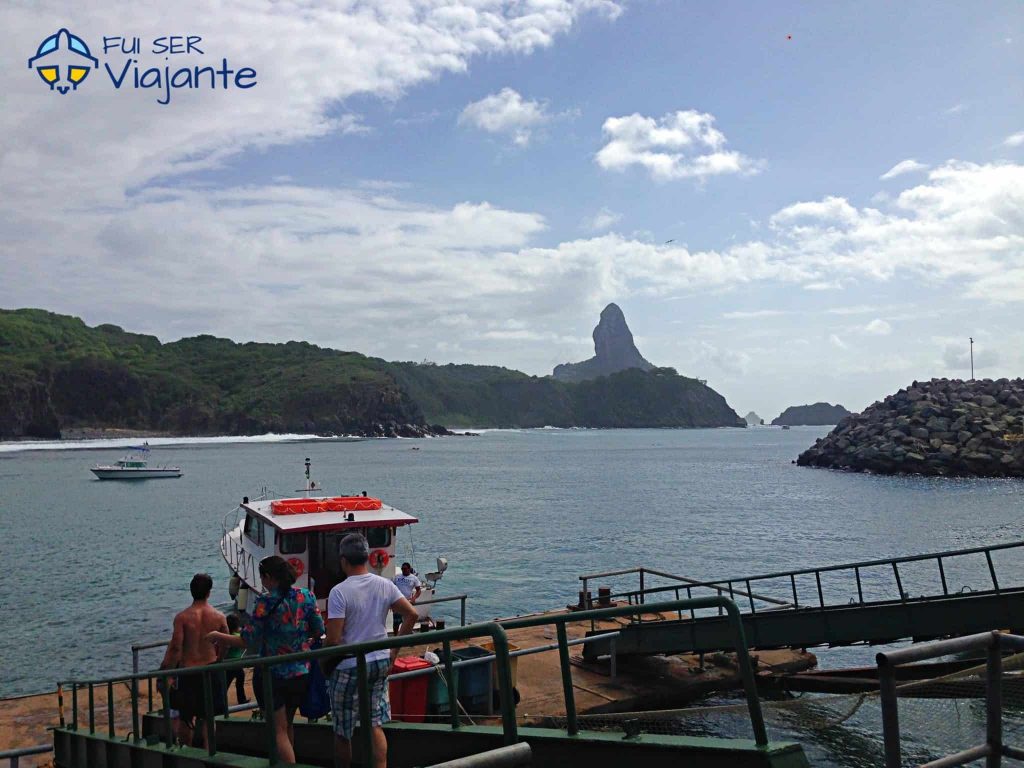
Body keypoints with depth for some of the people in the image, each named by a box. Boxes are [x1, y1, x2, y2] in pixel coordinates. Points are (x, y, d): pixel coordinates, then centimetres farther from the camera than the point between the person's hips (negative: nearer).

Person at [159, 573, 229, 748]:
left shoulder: (182, 617, -10)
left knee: (185, 717, 14)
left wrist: (164, 671, -5)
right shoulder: (219, 616, -5)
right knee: (208, 717, 12)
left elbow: (175, 647, -14)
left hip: (188, 671, -1)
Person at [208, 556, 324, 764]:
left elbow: (248, 642, -13)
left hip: (273, 674, -5)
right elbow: (319, 632, 3)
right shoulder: (306, 596, -3)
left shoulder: (266, 602, -15)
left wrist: (218, 637, 1)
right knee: (287, 724, 24)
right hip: (301, 673, 5)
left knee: (279, 730, 6)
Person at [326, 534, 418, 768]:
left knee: (342, 731, 13)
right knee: (376, 725, 13)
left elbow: (333, 639, -19)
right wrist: (394, 649, 7)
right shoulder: (385, 585, -1)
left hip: (349, 667, -4)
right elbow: (411, 614, -1)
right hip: (381, 663, 5)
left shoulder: (339, 592, -16)